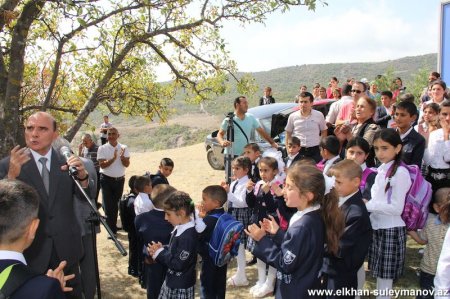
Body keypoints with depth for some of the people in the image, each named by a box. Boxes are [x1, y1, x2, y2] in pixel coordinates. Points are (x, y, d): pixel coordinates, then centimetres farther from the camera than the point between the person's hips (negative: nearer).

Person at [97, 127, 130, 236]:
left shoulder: (124, 148, 0)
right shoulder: (102, 148, -6)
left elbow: (127, 164, -5)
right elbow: (102, 165, -15)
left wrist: (122, 156, -24)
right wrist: (113, 158, -27)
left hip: (120, 179, 3)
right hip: (107, 179, -3)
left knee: (116, 204, 14)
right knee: (108, 205, -1)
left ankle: (113, 225, 30)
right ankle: (112, 230, 7)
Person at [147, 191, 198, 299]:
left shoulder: (188, 236, -29)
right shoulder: (179, 228, 0)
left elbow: (178, 264, -27)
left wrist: (159, 252, -17)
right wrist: (161, 249, -6)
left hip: (181, 286, -9)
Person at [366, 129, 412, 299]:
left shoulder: (401, 172, -16)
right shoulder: (381, 170, 9)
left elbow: (397, 208, -19)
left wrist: (368, 205, -18)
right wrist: (366, 205, -4)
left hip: (391, 230, -7)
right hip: (376, 227, 7)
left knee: (385, 278, 4)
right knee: (378, 274, 19)